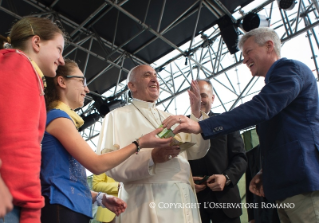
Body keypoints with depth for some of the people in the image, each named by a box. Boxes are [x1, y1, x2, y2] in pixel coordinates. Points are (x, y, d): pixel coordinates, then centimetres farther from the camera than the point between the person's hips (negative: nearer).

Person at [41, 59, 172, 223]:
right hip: (63, 210, -9)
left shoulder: (64, 119, 19)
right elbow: (96, 164, -14)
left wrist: (99, 198, 8)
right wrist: (139, 143, -8)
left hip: (75, 208, 9)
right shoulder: (58, 117, -8)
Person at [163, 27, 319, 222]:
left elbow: (260, 108, -24)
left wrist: (201, 126, -30)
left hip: (302, 184, -9)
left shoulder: (290, 69, -6)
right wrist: (265, 174, 12)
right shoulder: (274, 82, 22)